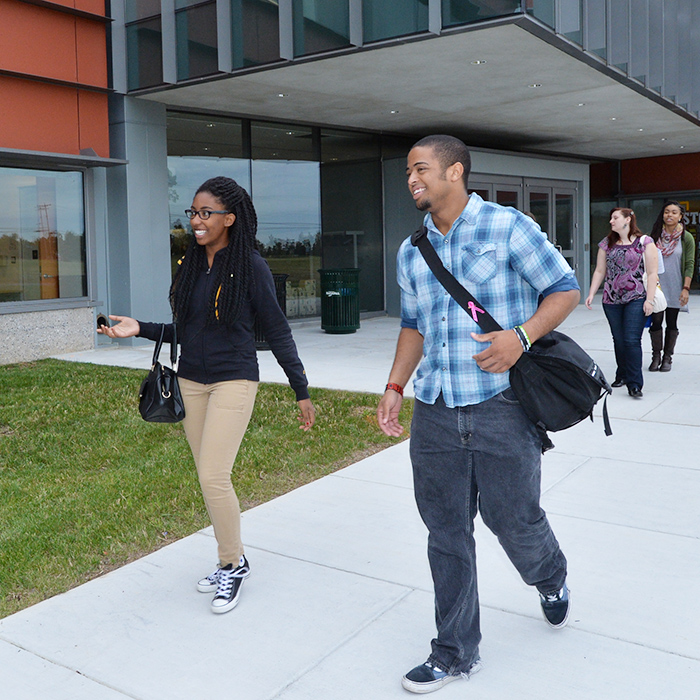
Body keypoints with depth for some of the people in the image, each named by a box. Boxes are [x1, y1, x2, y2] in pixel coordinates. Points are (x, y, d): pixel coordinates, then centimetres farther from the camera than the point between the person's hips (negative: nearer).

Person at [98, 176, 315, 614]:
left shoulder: (250, 266, -10)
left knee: (214, 477, -11)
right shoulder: (191, 265, 7)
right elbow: (185, 331, 15)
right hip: (191, 383, 6)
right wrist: (141, 329, 0)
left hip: (234, 381, -6)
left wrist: (302, 391, -6)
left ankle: (234, 565, 11)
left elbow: (277, 332, -7)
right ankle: (231, 561, 27)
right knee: (209, 477, 11)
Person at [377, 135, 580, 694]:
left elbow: (566, 289, -2)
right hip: (434, 415, 5)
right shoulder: (411, 253, 13)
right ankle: (456, 652, 24)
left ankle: (551, 579, 44)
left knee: (514, 518, 7)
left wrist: (522, 334, -18)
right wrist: (395, 386, 11)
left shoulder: (508, 227, -3)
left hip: (501, 406, -4)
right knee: (447, 533, 9)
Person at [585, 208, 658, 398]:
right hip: (612, 300, 4)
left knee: (632, 340, -10)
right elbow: (599, 271, 13)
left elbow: (652, 273, -3)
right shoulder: (607, 243, 10)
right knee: (619, 340, 8)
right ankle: (622, 375, 23)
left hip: (636, 300, -4)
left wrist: (649, 299, -9)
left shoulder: (644, 242, -1)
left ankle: (634, 384, -7)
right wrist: (591, 294, 4)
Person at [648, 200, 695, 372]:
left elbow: (689, 264, -3)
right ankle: (656, 356, 9)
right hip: (657, 287, 1)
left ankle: (667, 357, 16)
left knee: (672, 323, 6)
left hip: (675, 289, -1)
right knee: (656, 321, -3)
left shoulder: (686, 238, -1)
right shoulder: (656, 236, 4)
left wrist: (686, 288, -11)